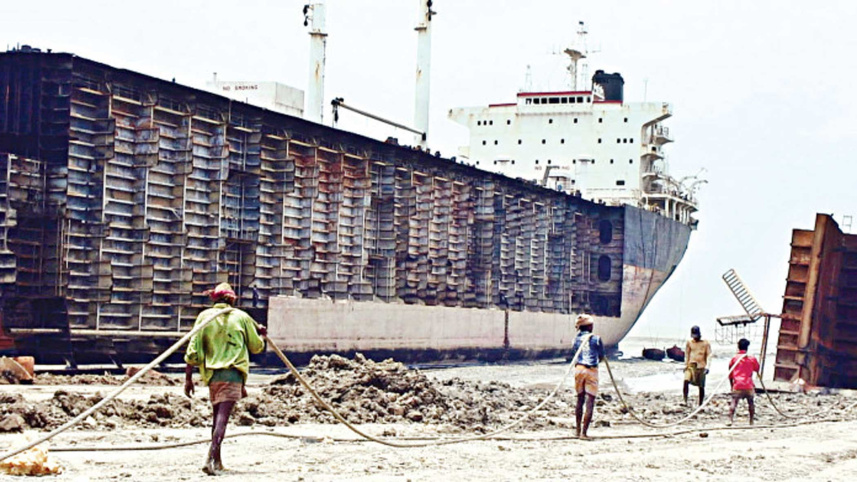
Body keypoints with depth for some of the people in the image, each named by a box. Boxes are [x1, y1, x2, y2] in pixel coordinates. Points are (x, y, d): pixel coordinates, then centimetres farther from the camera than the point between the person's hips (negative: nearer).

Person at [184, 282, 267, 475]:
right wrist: (261, 335, 36)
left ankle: (217, 461, 21)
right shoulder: (241, 317, 5)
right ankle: (211, 458, -28)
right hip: (233, 373, -3)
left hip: (211, 373, 3)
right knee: (222, 418, -12)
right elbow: (256, 347, 15)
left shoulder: (204, 316, 7)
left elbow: (193, 350, 1)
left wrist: (188, 377, 5)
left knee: (217, 416, 18)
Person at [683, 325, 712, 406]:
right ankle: (685, 401, -25)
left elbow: (709, 355, -2)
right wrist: (685, 365, 11)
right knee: (686, 381, -23)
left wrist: (707, 366, -13)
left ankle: (700, 405, 13)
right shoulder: (689, 342, 7)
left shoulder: (705, 343, 1)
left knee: (701, 386, 3)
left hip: (701, 367, -1)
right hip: (691, 365, 1)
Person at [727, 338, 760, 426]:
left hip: (737, 385, -1)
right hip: (749, 385, 1)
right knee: (751, 402, 17)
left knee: (734, 402, -4)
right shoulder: (752, 359, 5)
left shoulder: (734, 359, 5)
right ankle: (751, 421, 18)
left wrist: (732, 384, 22)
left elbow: (730, 374, 11)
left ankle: (730, 420, -19)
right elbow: (757, 370, 21)